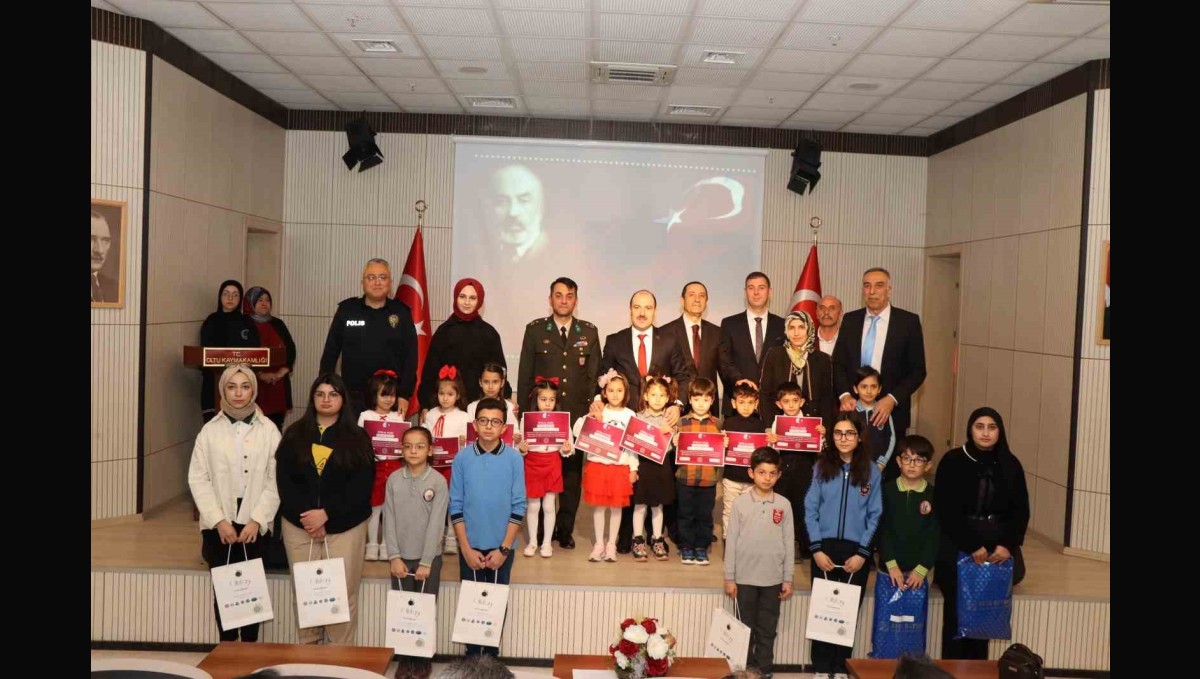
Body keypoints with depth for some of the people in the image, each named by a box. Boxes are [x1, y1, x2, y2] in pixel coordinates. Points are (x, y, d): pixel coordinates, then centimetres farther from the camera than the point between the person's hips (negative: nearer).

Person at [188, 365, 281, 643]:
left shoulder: (269, 430, -1)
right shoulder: (210, 430, 1)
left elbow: (275, 480, -3)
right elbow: (198, 478, 0)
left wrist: (257, 520, -10)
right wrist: (218, 520, -8)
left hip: (255, 525, -1)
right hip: (219, 526, 1)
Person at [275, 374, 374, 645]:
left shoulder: (357, 437, 2)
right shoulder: (294, 434, 8)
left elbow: (362, 484, -5)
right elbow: (283, 479, 1)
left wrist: (326, 513, -14)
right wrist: (305, 516, -11)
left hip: (345, 526, -2)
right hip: (299, 525, 2)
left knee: (342, 593, -2)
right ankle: (306, 649, 22)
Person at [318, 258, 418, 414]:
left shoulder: (401, 312, 2)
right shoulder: (346, 309, 4)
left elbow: (411, 356, 1)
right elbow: (330, 352, 7)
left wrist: (405, 394, -5)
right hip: (352, 396, 1)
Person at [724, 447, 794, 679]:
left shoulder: (784, 505, 0)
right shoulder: (740, 502, -5)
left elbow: (788, 543, 3)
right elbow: (731, 541, -3)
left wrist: (788, 579, 3)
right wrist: (729, 577, -4)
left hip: (773, 578, 1)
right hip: (745, 577, -1)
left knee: (767, 630, 11)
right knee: (745, 628, 10)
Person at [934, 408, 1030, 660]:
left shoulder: (1010, 465, 8)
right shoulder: (952, 462, -4)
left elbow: (1021, 510, 7)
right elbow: (946, 511, -7)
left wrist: (1007, 544, -8)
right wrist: (972, 546, -14)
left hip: (997, 542, 3)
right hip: (957, 541, -3)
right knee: (959, 605, -11)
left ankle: (977, 664, 4)